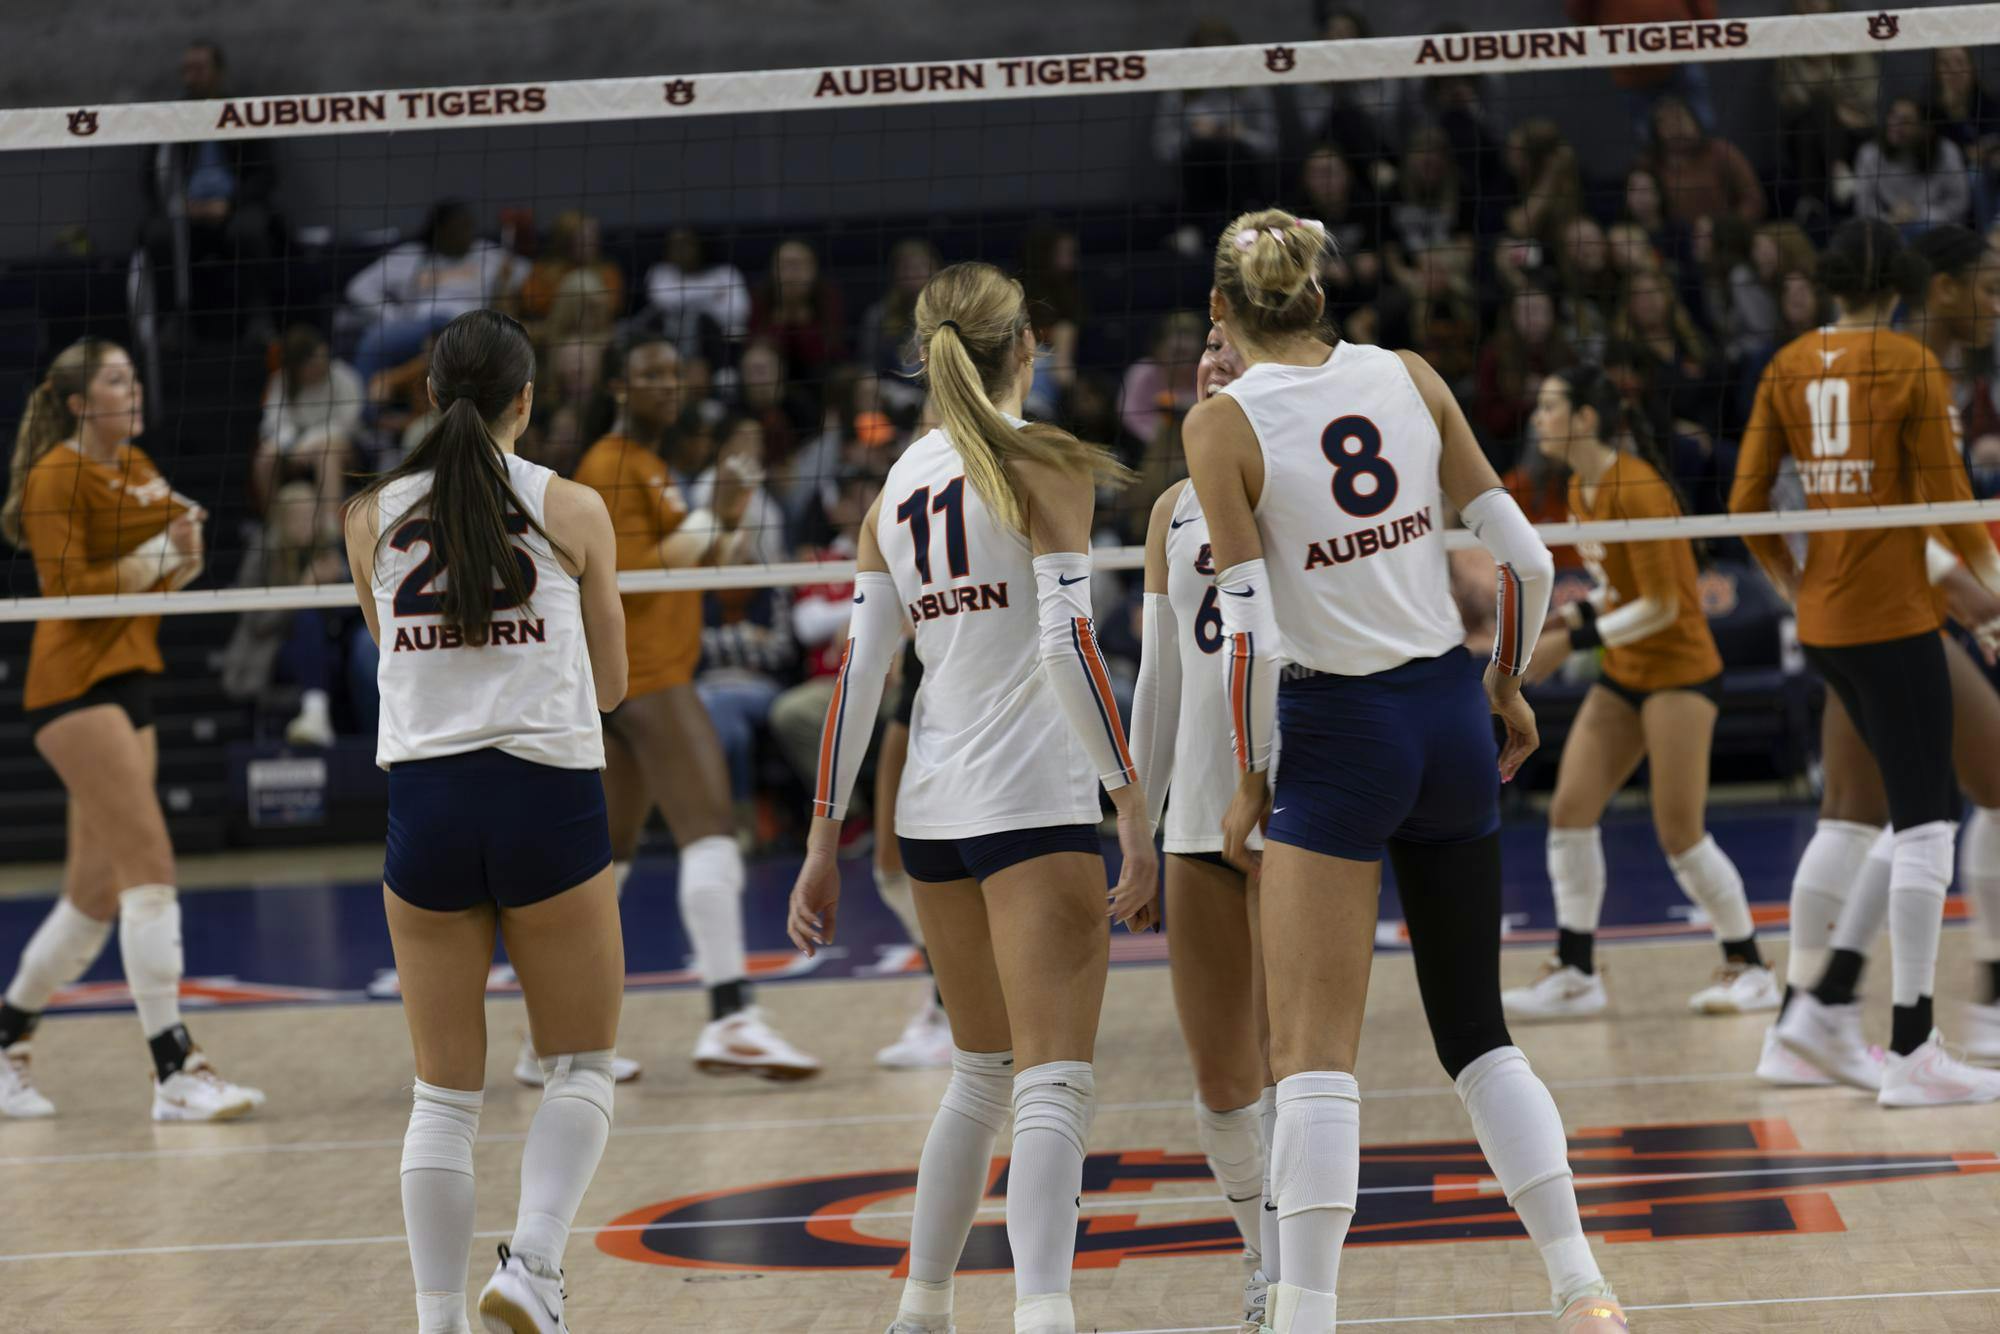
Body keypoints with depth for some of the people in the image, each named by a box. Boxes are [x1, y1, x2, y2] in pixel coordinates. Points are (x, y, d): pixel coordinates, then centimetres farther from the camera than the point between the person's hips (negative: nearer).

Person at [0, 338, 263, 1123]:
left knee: (97, 893, 11)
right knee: (150, 864, -16)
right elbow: (68, 589, -15)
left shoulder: (137, 468, 15)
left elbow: (162, 576, 19)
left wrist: (185, 551, -2)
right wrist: (157, 554, -19)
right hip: (75, 683, -9)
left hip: (129, 682, 9)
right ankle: (174, 1073, -18)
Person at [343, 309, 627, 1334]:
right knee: (581, 1067, 11)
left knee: (443, 1095, 9)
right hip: (547, 798, -2)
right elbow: (611, 684, 10)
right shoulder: (572, 510, 0)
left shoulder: (372, 517, 5)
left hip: (424, 802, 2)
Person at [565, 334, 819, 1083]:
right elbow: (630, 573, -18)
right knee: (711, 832, -18)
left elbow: (701, 568, 25)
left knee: (608, 855, 10)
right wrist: (709, 521, -15)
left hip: (656, 669, 10)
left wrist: (730, 521, 8)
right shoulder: (610, 466, -8)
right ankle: (729, 1021, -26)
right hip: (644, 673, -10)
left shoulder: (653, 466, 22)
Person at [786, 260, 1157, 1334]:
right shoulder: (1044, 464, -5)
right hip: (1036, 801, -6)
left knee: (982, 1074, 21)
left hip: (933, 805, 6)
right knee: (1054, 1085, -12)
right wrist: (1135, 814, -16)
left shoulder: (898, 487, 12)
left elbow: (856, 673, 8)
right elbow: (1069, 643, -15)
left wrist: (823, 846, 9)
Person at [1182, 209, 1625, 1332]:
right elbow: (1527, 559, 2)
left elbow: (1250, 632, -14)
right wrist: (1510, 687, 17)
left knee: (1313, 1052, -3)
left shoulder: (1224, 424, -9)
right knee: (1479, 1031, 14)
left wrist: (1251, 783, -3)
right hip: (1450, 715, 5)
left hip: (1336, 733, -5)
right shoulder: (1407, 377, 3)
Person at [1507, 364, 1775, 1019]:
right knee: (1570, 809, -2)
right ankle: (1575, 972, 3)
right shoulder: (1580, 489, 7)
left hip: (1680, 668, -8)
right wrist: (1570, 616, 1)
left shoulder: (1635, 487, -20)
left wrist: (1575, 641, -20)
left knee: (1680, 832, -8)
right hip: (1624, 674, 8)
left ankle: (1749, 968, 8)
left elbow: (1661, 605, -20)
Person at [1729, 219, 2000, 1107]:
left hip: (1822, 625, 7)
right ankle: (1910, 1052, -6)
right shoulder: (1912, 367, -7)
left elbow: (1745, 507, 7)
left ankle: (1822, 1002, 13)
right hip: (1894, 618, -7)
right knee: (1924, 825, -4)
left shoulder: (1788, 367, 8)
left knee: (1916, 815, 17)